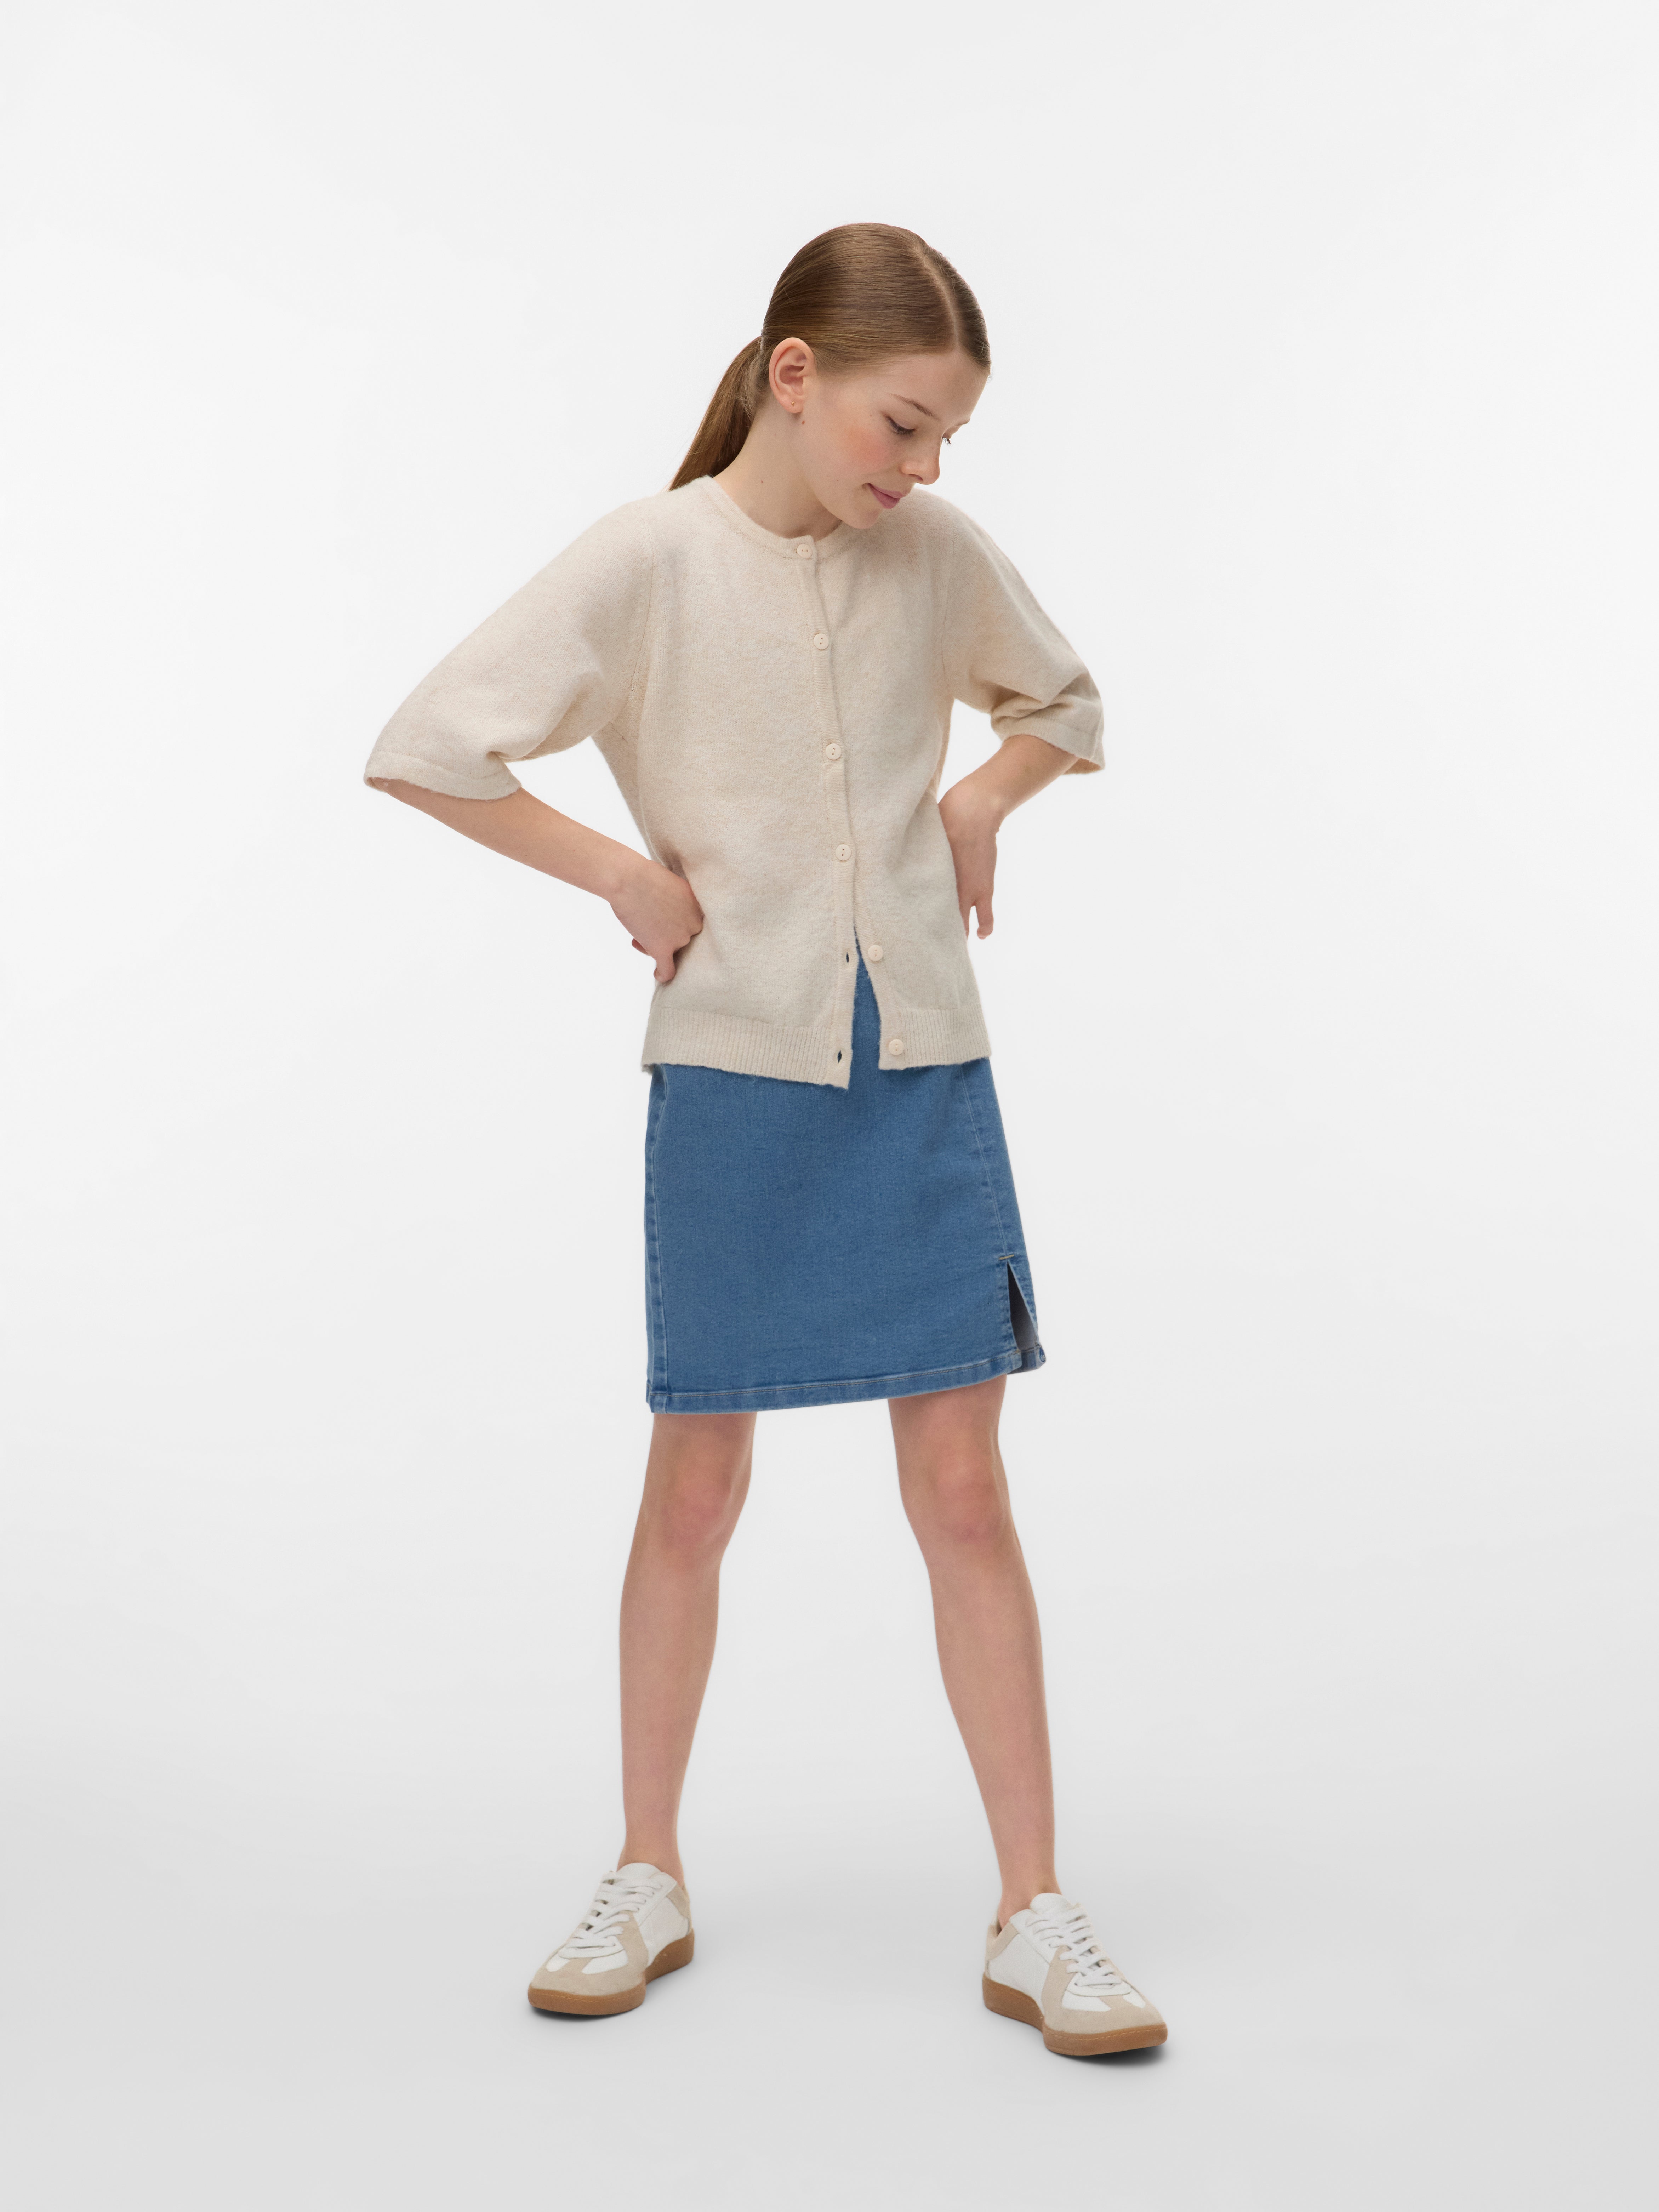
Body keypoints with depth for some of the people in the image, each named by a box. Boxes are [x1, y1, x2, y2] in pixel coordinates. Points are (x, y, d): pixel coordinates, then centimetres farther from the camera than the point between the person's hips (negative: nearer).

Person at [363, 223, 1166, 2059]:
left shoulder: (940, 556, 4)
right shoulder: (650, 562, -8)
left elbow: (1060, 704, 22)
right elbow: (423, 749, -10)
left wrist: (984, 794, 3)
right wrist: (625, 875, -9)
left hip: (924, 1072, 2)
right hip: (732, 1075, -2)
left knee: (961, 1489, 2)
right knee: (695, 1488, 9)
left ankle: (1035, 1921, 11)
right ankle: (648, 1882, 26)